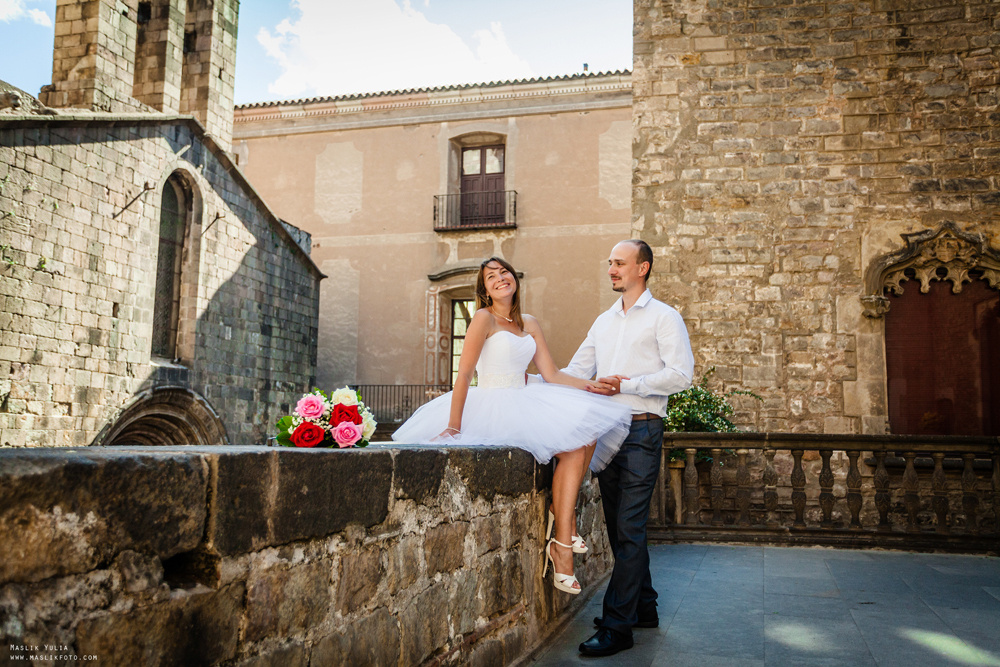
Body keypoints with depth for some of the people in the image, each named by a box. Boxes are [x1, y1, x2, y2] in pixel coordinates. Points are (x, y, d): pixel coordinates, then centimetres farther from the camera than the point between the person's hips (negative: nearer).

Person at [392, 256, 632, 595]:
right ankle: (561, 543, -8)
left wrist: (591, 385, -4)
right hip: (491, 410, -7)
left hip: (524, 406, 7)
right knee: (571, 449, -19)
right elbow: (464, 374, -12)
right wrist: (454, 425, -17)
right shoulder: (485, 318, -6)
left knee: (587, 437, -12)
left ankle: (563, 513, 3)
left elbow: (551, 373, 9)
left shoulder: (529, 324, 14)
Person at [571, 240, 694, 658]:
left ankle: (617, 626, -6)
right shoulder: (604, 321, 19)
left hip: (642, 431, -7)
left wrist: (628, 384, -16)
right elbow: (577, 370, 17)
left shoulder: (664, 317, 0)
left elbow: (681, 374, -11)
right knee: (620, 525, 12)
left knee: (628, 529, -9)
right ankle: (644, 608, 25)